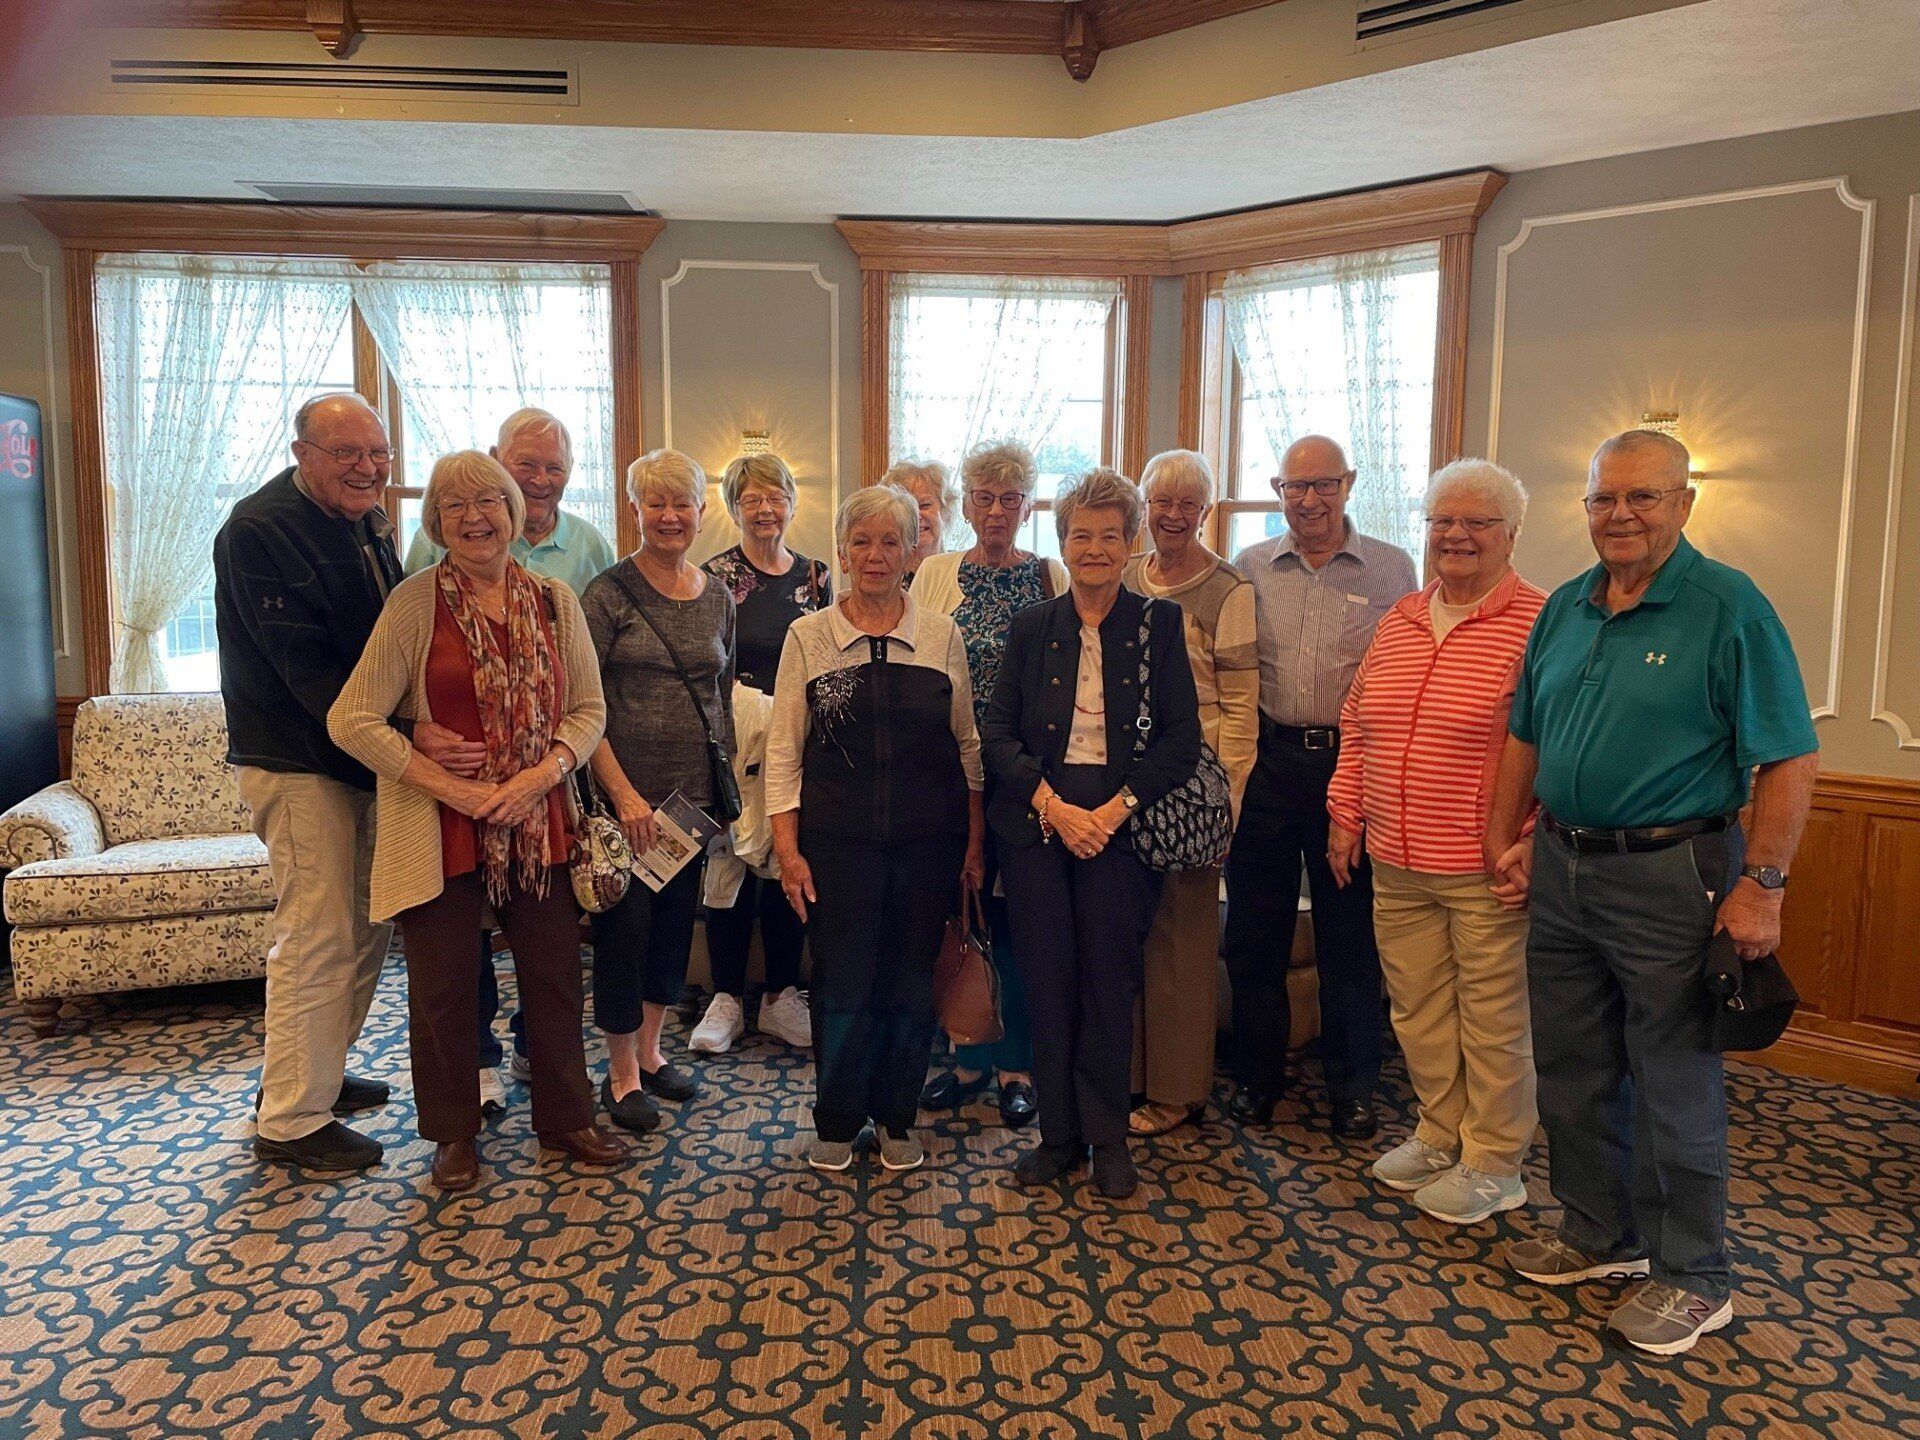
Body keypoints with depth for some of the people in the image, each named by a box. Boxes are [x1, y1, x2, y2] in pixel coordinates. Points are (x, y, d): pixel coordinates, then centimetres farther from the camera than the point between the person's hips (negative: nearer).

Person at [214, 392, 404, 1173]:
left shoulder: (368, 523, 12)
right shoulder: (260, 530, -16)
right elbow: (303, 663, -23)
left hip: (363, 757, 9)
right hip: (297, 764, -9)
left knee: (369, 925, 16)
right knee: (318, 938, -5)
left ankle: (317, 1072, 33)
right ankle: (289, 1121, 9)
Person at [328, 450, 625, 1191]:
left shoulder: (553, 600, 3)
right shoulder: (416, 602, -8)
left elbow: (588, 708, 5)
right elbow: (353, 720, -12)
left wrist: (539, 776, -12)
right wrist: (453, 788, -16)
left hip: (537, 819, 3)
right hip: (441, 824, -3)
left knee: (554, 971, 12)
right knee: (444, 983, 9)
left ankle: (565, 1116, 31)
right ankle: (453, 1132, 29)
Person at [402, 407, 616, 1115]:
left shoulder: (589, 546, 4)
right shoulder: (442, 537, -5)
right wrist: (418, 726, -29)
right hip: (464, 757, -2)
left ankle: (537, 1044, 31)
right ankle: (477, 1057, 24)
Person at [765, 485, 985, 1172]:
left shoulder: (942, 636, 3)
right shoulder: (809, 635, 0)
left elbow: (968, 745, 8)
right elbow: (782, 750, 0)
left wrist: (975, 839, 6)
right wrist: (788, 848, -5)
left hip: (928, 840, 2)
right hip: (839, 841, -1)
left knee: (912, 985, 8)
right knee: (842, 985, 3)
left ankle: (896, 1119, 28)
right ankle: (836, 1122, 25)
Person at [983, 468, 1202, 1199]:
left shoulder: (1159, 623, 1)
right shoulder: (1032, 627, 6)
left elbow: (1182, 739, -3)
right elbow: (997, 734, 2)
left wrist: (1116, 808, -13)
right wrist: (1052, 804, -11)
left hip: (1119, 825, -1)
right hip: (1037, 824, 2)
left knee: (1109, 981, 3)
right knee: (1047, 980, 5)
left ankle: (1108, 1138, 20)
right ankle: (1058, 1132, 21)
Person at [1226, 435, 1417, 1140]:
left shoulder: (1391, 568, 4)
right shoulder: (1250, 568, 8)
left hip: (1353, 760, -1)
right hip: (1267, 760, 2)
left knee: (1350, 934, 7)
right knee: (1255, 928, 9)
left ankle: (1352, 1087, 23)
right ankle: (1257, 1076, 25)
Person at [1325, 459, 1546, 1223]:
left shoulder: (1539, 623, -9)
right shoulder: (1400, 620, 11)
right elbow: (1356, 726, 17)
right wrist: (1345, 814, 13)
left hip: (1486, 870, -6)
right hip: (1396, 862, 6)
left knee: (1493, 1017, 6)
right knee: (1417, 1007, 16)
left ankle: (1493, 1164, 23)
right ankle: (1440, 1134, 35)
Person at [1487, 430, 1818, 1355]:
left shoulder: (1729, 608, -11)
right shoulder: (1565, 609, 8)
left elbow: (1791, 760, -13)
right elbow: (1525, 735, 15)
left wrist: (1762, 886, -17)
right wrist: (1506, 841, 12)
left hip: (1671, 877, -6)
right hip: (1561, 868, 7)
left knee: (1675, 1087, 5)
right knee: (1570, 1069, 16)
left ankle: (1692, 1278, 23)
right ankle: (1597, 1234, 35)